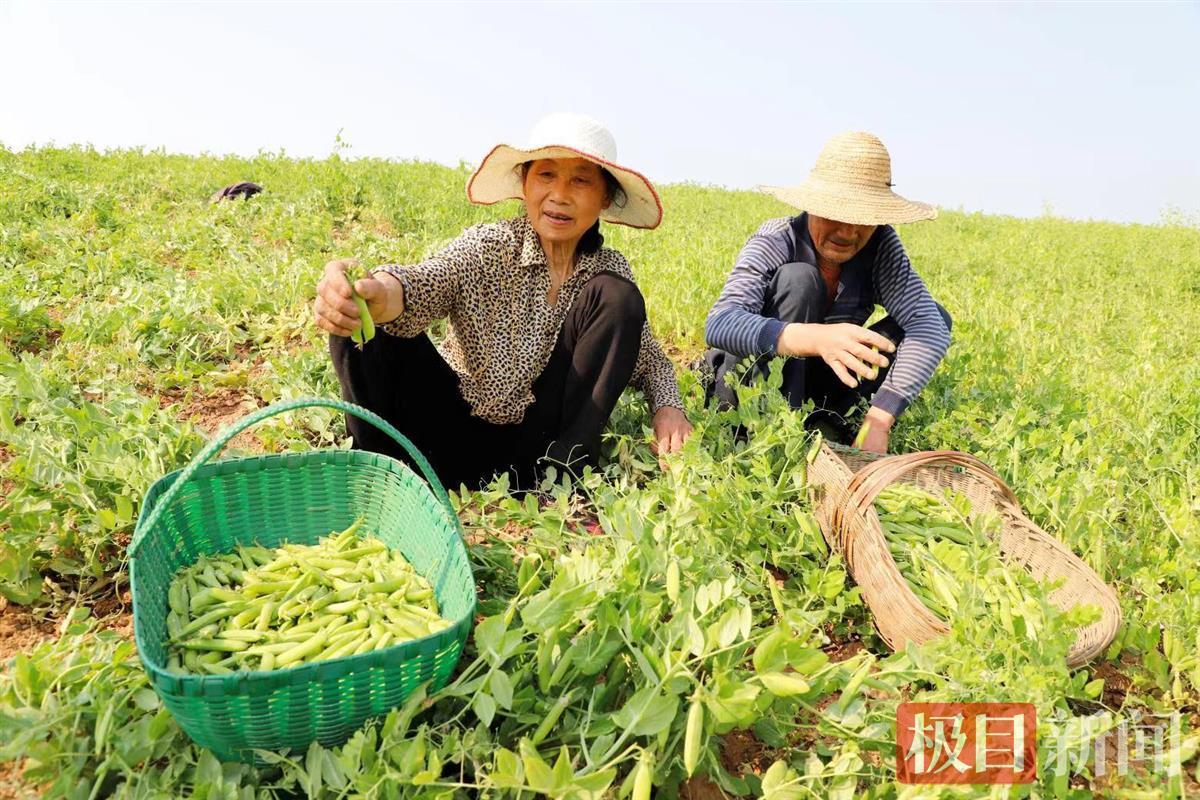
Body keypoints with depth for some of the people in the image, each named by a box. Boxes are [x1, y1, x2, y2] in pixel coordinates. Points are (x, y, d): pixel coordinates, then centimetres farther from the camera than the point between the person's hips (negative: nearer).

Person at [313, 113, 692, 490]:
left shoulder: (611, 271, -2)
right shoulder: (486, 246, -12)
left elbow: (650, 360, 8)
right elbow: (424, 283, -32)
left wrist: (668, 408, -16)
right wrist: (376, 291, -57)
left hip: (538, 442, 2)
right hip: (458, 431, -2)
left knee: (618, 297, -17)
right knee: (361, 320, -25)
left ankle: (562, 470, -17)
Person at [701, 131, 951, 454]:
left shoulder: (880, 245, -13)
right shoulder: (776, 241, -22)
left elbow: (930, 327, -24)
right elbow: (719, 324, -38)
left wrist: (878, 421, -38)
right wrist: (815, 338, -56)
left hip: (813, 381, 4)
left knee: (935, 315, -11)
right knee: (798, 279, -29)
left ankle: (833, 419, -15)